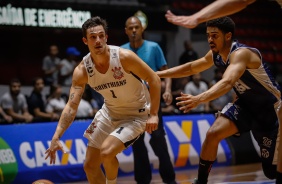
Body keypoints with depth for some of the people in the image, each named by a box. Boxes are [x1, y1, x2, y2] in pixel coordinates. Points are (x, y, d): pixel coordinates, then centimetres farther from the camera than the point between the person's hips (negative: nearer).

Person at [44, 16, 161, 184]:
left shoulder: (124, 57, -26)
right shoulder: (82, 71, -15)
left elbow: (154, 79, -17)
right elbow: (72, 106, -15)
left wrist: (153, 114, -21)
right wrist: (56, 137, -26)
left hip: (136, 114, -5)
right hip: (110, 113, 6)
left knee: (107, 152, -26)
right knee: (90, 166, 7)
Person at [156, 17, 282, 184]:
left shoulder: (241, 53, -31)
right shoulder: (215, 55, -6)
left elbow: (227, 83, -48)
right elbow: (191, 68, 12)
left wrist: (199, 99, -62)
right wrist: (158, 74, 8)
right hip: (246, 105, 6)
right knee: (213, 134, -13)